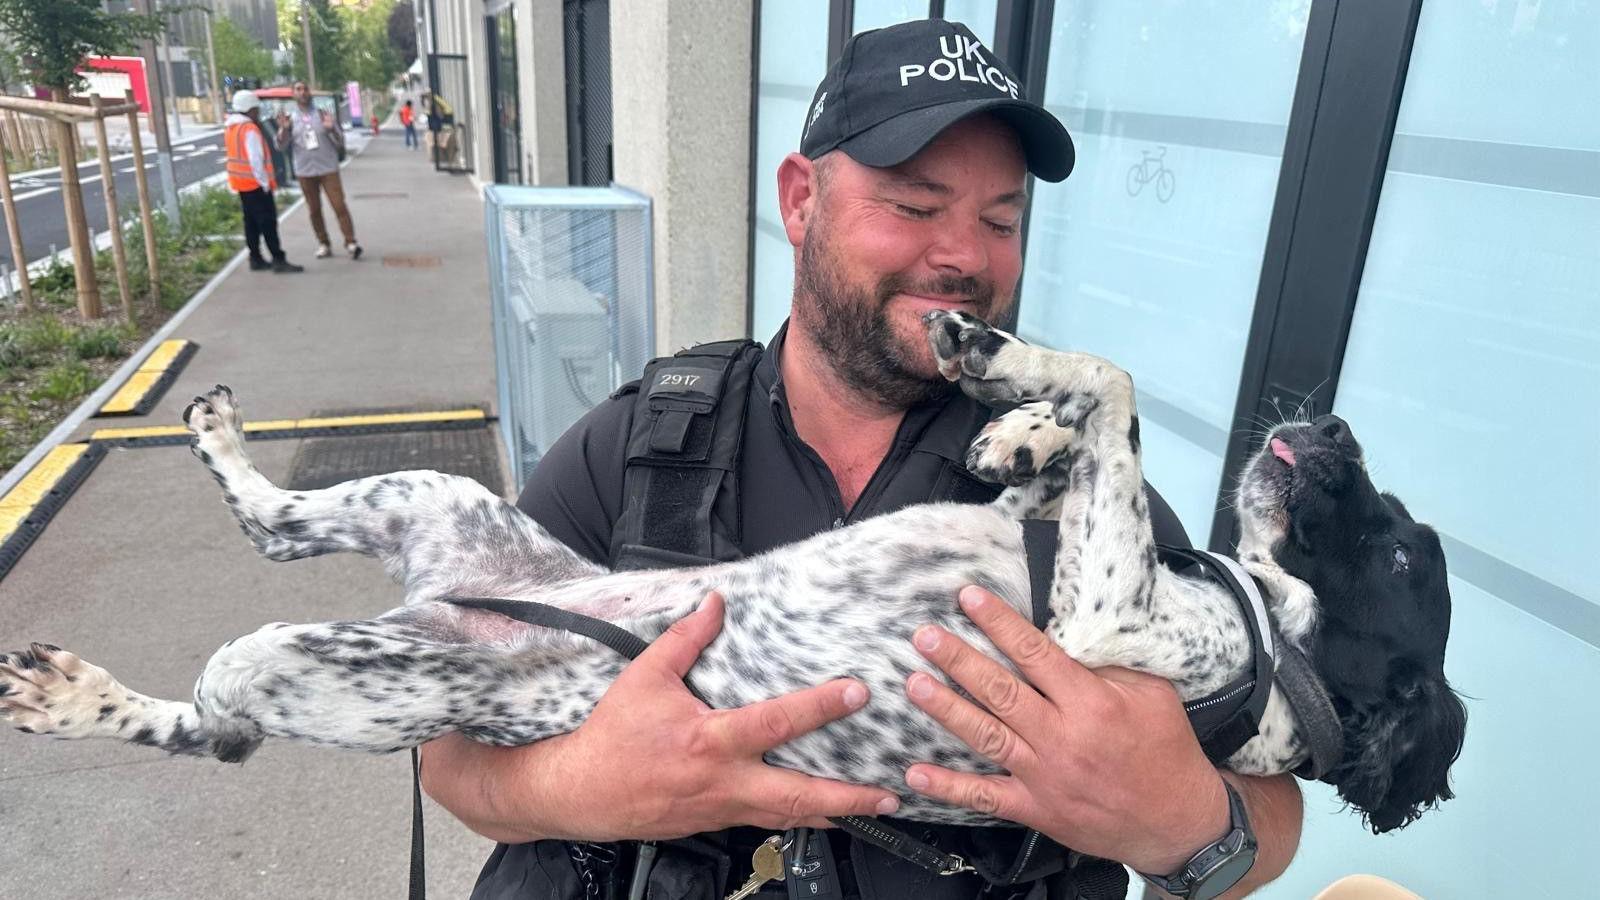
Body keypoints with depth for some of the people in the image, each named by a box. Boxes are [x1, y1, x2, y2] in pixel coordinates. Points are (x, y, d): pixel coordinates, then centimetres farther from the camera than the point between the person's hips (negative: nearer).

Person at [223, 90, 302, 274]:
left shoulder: (231, 127, 12)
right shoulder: (249, 129, -17)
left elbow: (237, 155, 16)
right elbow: (256, 159, -21)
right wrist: (265, 182, -15)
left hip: (240, 182, 9)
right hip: (255, 183, -9)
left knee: (251, 221, 13)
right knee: (268, 221, -9)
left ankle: (256, 259, 17)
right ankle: (279, 260, -10)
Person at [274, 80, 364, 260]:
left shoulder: (323, 114, 2)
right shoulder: (290, 117, 3)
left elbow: (340, 142, 1)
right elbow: (281, 145, -2)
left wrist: (331, 128, -19)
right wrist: (284, 129, -21)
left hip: (328, 169, -1)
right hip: (305, 171, 2)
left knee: (339, 206, -7)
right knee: (314, 210, 7)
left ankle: (350, 242, -4)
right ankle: (323, 244, 15)